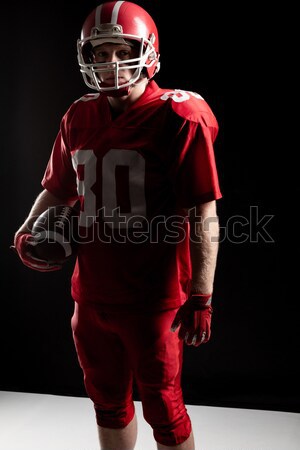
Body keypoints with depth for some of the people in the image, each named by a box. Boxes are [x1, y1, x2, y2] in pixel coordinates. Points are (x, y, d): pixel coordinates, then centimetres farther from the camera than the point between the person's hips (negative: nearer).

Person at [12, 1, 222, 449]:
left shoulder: (179, 118, -13)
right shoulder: (78, 118, 5)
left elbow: (204, 217, -15)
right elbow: (59, 188, 18)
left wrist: (201, 298, -16)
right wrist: (29, 228, 1)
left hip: (154, 301, -5)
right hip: (92, 295, 6)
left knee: (163, 411, 13)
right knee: (108, 403, 24)